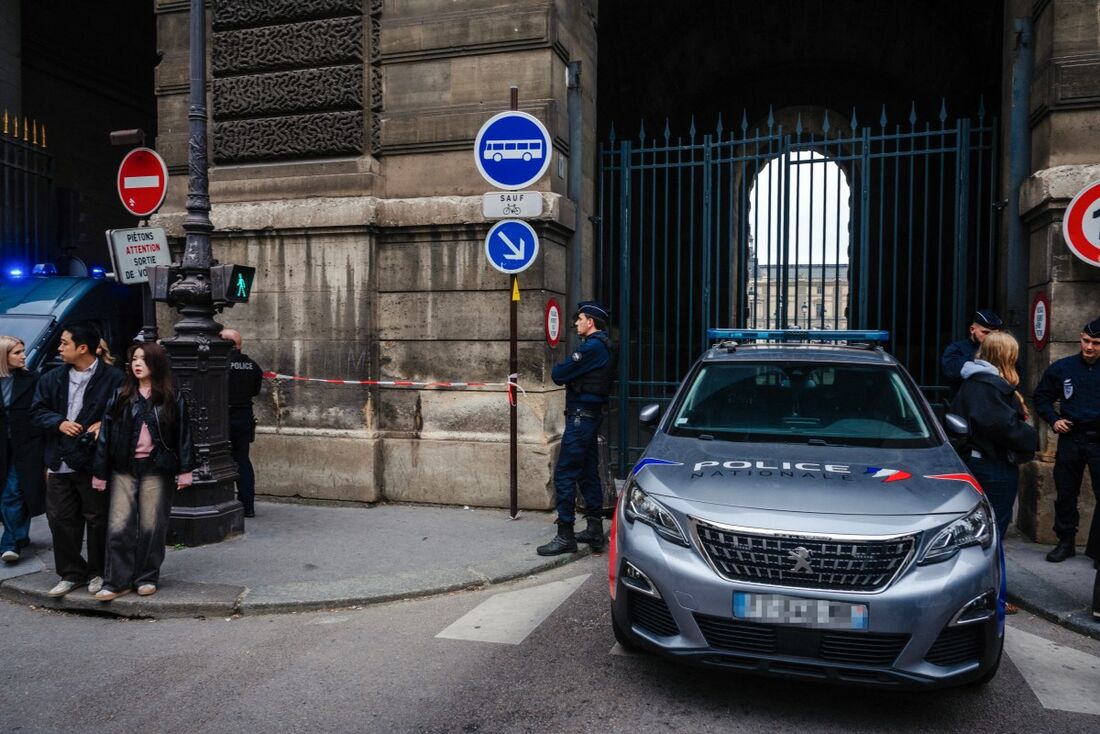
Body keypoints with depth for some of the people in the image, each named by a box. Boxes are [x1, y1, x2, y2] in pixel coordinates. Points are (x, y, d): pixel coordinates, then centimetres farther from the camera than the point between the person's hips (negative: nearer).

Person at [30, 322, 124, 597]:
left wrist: (104, 424, -21)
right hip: (60, 462, 5)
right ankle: (71, 573, 24)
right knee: (61, 519, 10)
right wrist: (59, 423, -8)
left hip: (94, 461, -5)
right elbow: (37, 411, 9)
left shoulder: (112, 378, -8)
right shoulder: (52, 378, 9)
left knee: (97, 519, 7)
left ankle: (98, 572, 22)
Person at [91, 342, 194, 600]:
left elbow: (183, 435, 0)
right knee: (119, 526, -1)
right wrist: (99, 472, 0)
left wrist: (185, 470, -6)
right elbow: (105, 434, 4)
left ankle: (147, 578, 17)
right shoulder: (120, 397, 5)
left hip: (157, 470, -2)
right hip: (124, 470, 2)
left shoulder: (173, 399, 1)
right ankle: (117, 581, 7)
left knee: (151, 526, 4)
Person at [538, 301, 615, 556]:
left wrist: (557, 370, 5)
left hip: (581, 417, -11)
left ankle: (565, 536, -5)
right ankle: (594, 531, 21)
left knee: (564, 475, -8)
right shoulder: (603, 346, 16)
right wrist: (564, 372, -1)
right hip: (591, 416, 11)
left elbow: (559, 375, -16)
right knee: (588, 474, 14)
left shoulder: (592, 347, -17)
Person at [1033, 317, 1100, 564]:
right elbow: (1042, 397, 13)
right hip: (1070, 439, 2)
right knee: (1065, 494, 10)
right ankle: (1065, 542, 24)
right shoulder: (1062, 367, 2)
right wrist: (1053, 419, -1)